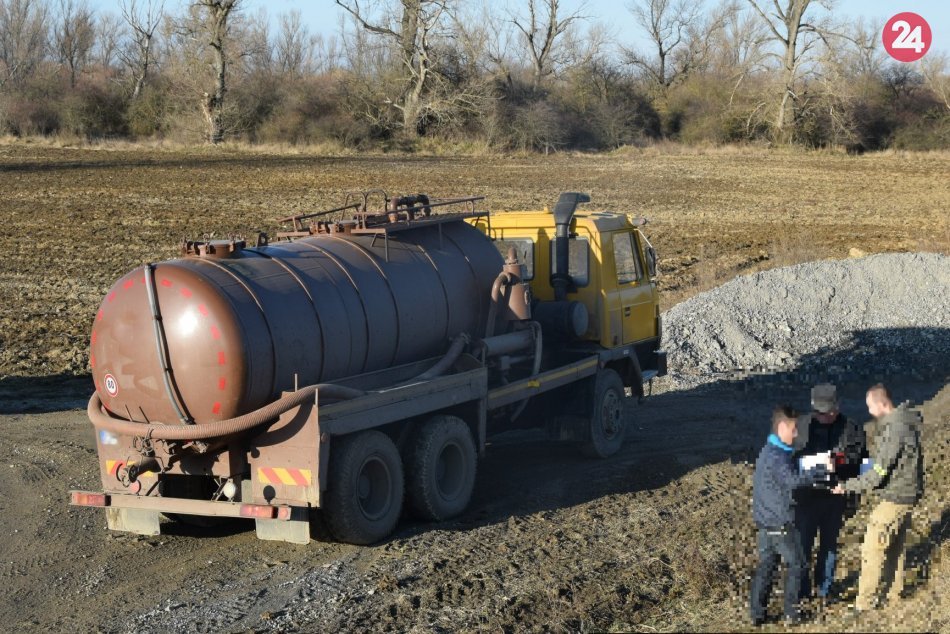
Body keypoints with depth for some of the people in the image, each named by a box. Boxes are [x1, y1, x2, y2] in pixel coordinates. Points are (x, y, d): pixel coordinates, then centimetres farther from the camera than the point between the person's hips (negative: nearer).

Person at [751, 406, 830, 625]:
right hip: (780, 523, -8)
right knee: (796, 564, 7)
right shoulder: (777, 457, -20)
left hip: (765, 521, 8)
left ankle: (757, 613, 11)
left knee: (766, 566, 11)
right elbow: (793, 481, -35)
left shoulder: (769, 451, 11)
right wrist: (822, 469, -34)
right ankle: (791, 612, 10)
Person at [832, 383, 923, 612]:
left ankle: (865, 601, 5)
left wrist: (846, 487, -17)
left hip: (895, 498, -10)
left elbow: (877, 475, -24)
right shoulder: (903, 421, 4)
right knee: (895, 546, 22)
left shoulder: (894, 431, -26)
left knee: (873, 549, -1)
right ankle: (894, 591, 34)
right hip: (907, 492, 10)